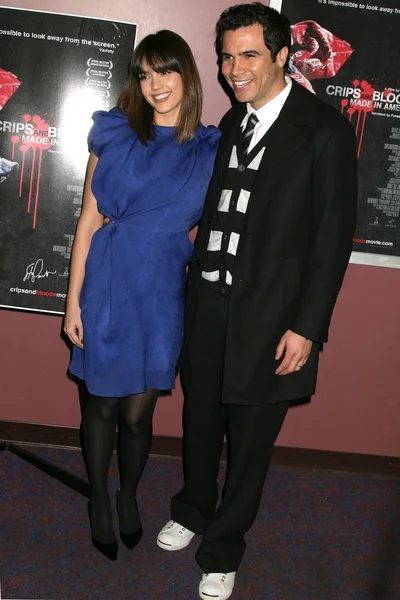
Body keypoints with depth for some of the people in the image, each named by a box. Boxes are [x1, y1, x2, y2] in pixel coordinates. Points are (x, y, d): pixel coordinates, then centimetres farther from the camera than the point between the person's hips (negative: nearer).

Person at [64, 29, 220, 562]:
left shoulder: (210, 150, 2)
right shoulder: (114, 134, -2)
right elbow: (89, 220, -3)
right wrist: (74, 301, -5)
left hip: (162, 293, 1)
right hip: (108, 284, 0)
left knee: (137, 414, 7)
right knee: (103, 404, 11)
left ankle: (128, 496, 37)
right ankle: (99, 499, 36)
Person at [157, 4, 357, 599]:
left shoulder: (325, 130, -8)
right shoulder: (232, 123, 12)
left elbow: (334, 236, -10)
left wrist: (306, 327, -13)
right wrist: (195, 291, 7)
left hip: (269, 315, -5)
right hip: (209, 303, 5)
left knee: (250, 440, 9)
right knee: (201, 421, 18)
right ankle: (192, 511, 43)